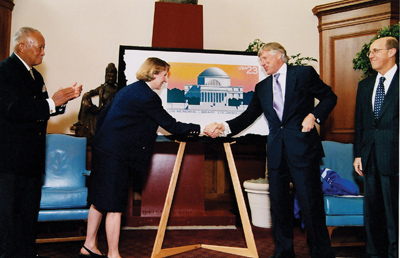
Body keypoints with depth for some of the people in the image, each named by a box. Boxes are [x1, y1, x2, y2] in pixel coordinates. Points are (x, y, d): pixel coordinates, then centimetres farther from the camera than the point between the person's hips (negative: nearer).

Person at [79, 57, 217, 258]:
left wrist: (101, 141, 26)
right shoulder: (147, 96, -13)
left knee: (100, 201, 18)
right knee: (114, 206, 0)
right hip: (116, 155, -10)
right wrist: (202, 129, -6)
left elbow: (103, 115, 19)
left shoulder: (128, 90, 15)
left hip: (103, 149, 10)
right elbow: (171, 126, -12)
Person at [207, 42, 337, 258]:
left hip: (302, 147, -4)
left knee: (310, 202, -1)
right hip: (276, 150, 5)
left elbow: (329, 97, 6)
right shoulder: (262, 87, 16)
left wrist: (314, 115, -10)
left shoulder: (304, 73, 5)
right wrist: (225, 127, -4)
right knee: (278, 203, 9)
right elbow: (249, 116, 10)